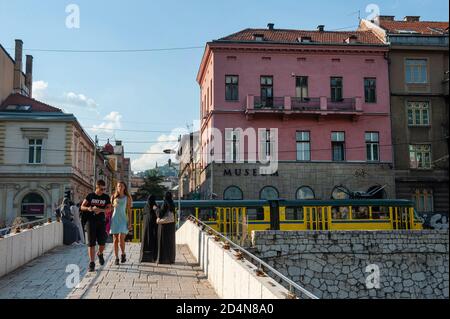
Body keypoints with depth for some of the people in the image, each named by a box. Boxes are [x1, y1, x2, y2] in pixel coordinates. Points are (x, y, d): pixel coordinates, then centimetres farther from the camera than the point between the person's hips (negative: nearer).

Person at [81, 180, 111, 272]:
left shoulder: (106, 197, 5)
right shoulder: (90, 196, 1)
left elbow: (109, 208, 1)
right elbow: (82, 207, 4)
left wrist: (100, 210, -18)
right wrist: (88, 208, -18)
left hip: (101, 222, 2)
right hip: (91, 221, -2)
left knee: (102, 242, 2)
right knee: (91, 243, -3)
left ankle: (100, 254, 35)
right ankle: (92, 263, 1)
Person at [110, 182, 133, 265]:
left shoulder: (127, 198, 4)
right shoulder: (113, 197, 8)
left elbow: (129, 211, 4)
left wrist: (129, 222, -2)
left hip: (123, 220, -2)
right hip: (114, 219, 2)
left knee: (121, 239, -14)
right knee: (115, 240, 2)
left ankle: (123, 254, 10)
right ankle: (116, 258, 11)